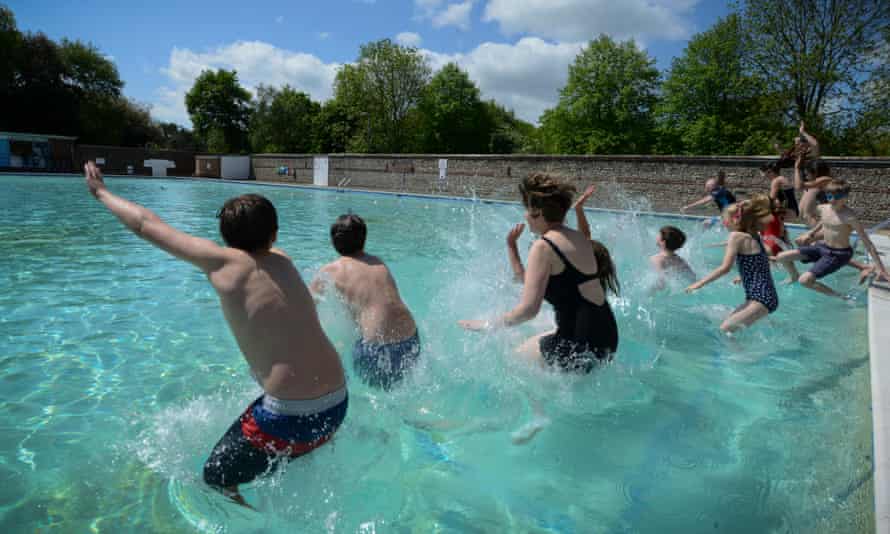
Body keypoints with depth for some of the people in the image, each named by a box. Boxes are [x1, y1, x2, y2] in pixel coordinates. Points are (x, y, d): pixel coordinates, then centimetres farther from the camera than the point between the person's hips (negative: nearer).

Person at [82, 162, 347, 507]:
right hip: (338, 404, 7)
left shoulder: (223, 261, -7)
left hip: (291, 415, -7)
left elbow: (146, 224, 5)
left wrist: (101, 192, 21)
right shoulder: (281, 262, 8)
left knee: (216, 478, 17)